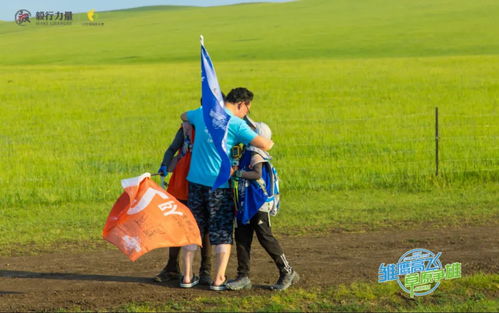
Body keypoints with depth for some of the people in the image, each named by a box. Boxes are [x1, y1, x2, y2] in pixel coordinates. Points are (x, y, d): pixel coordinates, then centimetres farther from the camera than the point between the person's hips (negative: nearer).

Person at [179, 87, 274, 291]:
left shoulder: (202, 113, 7)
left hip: (196, 180, 5)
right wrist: (269, 142, 6)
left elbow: (184, 116, 30)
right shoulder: (236, 124, -12)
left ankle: (187, 277, 14)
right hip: (220, 184, -5)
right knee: (222, 232, 5)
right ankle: (219, 280, 4)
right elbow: (265, 145, -16)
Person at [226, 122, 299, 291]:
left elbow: (257, 174, -27)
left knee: (265, 237, -6)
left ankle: (287, 273, 5)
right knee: (241, 239, 6)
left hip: (259, 204, -9)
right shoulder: (247, 153, 14)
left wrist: (237, 173, -25)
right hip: (245, 204, 9)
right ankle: (243, 276, 9)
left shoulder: (256, 154, -13)